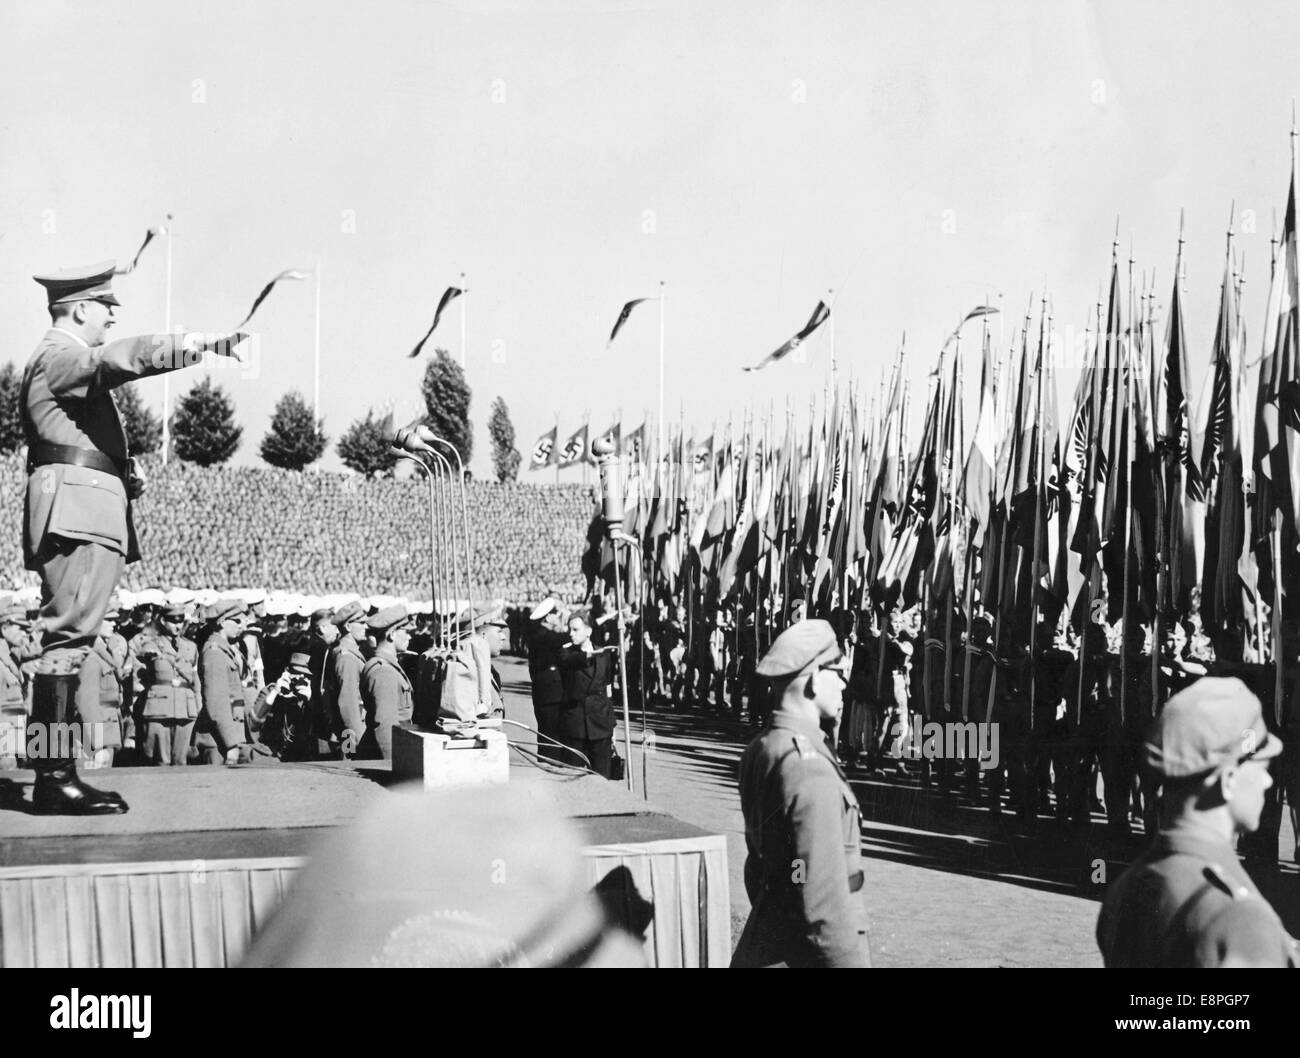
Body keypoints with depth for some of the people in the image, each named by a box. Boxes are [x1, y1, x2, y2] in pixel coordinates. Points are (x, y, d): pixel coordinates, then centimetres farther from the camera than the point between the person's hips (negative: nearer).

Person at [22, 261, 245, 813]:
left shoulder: (68, 361, 28)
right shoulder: (58, 357, -5)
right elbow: (120, 358, -25)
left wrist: (122, 473, 15)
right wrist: (199, 343, -30)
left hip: (88, 515, 11)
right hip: (75, 511, -11)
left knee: (69, 639, 7)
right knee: (69, 636, -14)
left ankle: (56, 773, 7)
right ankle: (53, 778, -17)